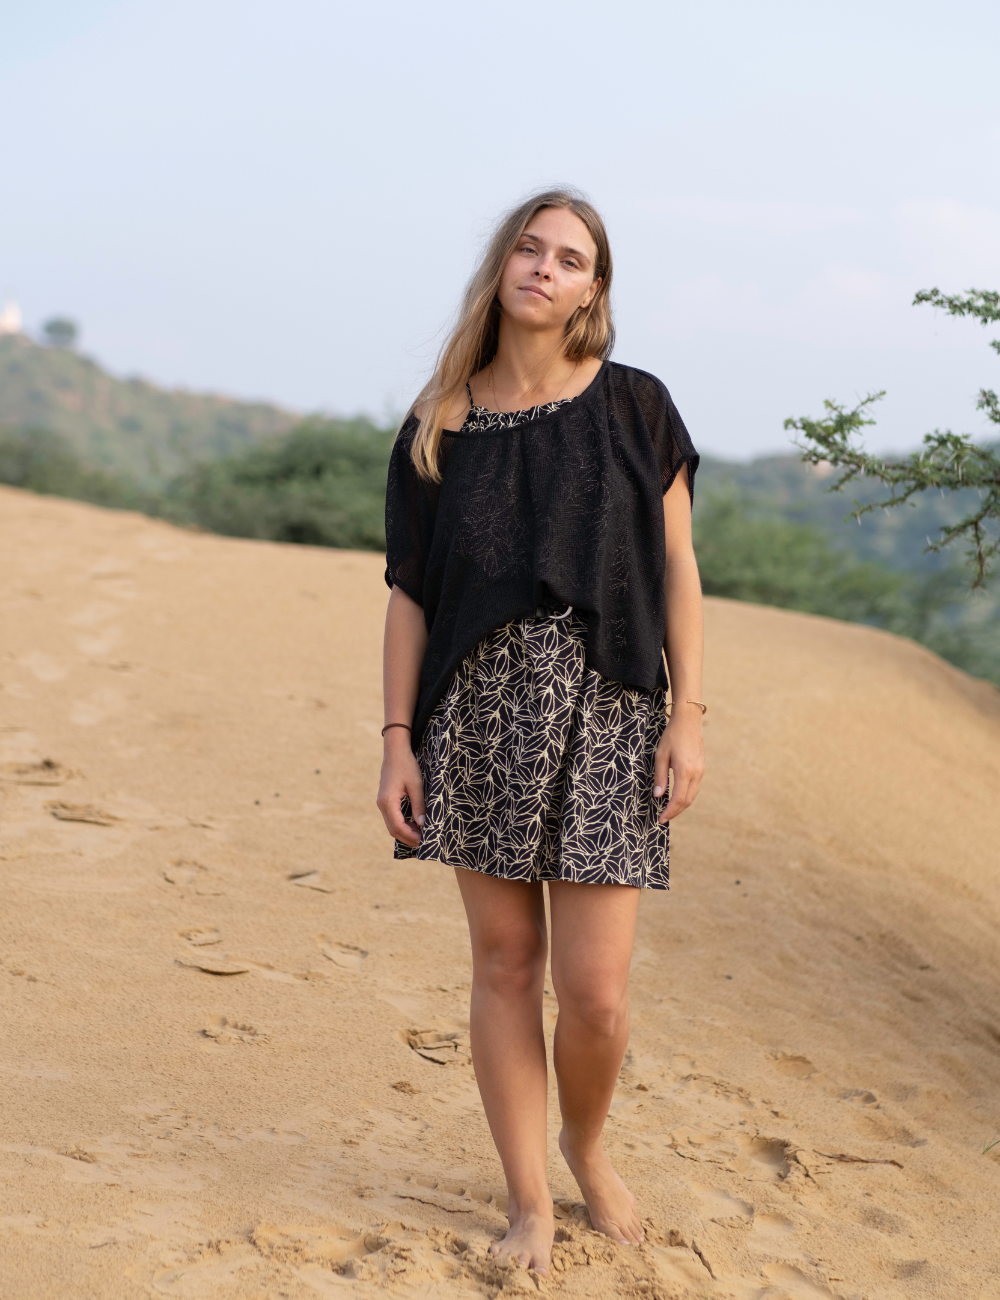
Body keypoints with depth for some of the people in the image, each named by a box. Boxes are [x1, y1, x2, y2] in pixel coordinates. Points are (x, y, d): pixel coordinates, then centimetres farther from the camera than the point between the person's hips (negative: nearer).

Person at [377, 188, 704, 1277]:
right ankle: (529, 1202, 20)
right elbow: (409, 591, 6)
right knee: (505, 964, 6)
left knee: (594, 990, -4)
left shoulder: (634, 408, 3)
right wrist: (398, 739, 0)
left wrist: (687, 714, -4)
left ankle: (585, 1145, 28)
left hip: (604, 711, -1)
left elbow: (676, 568, 3)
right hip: (478, 712, 1)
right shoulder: (437, 424, 6)